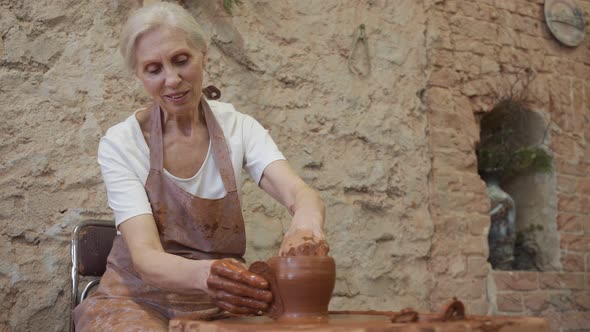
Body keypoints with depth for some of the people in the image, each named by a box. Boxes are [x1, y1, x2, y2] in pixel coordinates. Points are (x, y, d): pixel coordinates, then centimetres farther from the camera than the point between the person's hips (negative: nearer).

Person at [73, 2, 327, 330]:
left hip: (219, 299, 3)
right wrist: (203, 273, -45)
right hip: (141, 298, -3)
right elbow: (145, 255, -23)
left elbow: (301, 193, -21)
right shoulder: (120, 144, -12)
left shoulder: (239, 128, -5)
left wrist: (306, 222, -46)